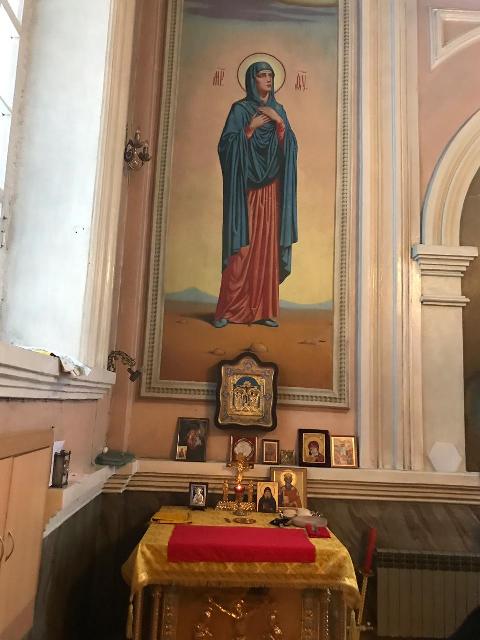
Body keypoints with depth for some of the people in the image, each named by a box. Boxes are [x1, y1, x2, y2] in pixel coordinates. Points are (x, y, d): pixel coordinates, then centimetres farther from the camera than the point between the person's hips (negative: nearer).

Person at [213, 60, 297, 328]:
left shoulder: (278, 110, 19)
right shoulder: (240, 109, 6)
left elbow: (290, 147, 9)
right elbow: (227, 145, -5)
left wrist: (279, 122, -4)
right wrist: (250, 128, -13)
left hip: (271, 188, 4)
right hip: (246, 187, -4)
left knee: (268, 246, -1)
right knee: (242, 248, -9)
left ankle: (264, 310, 3)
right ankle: (228, 310, -3)